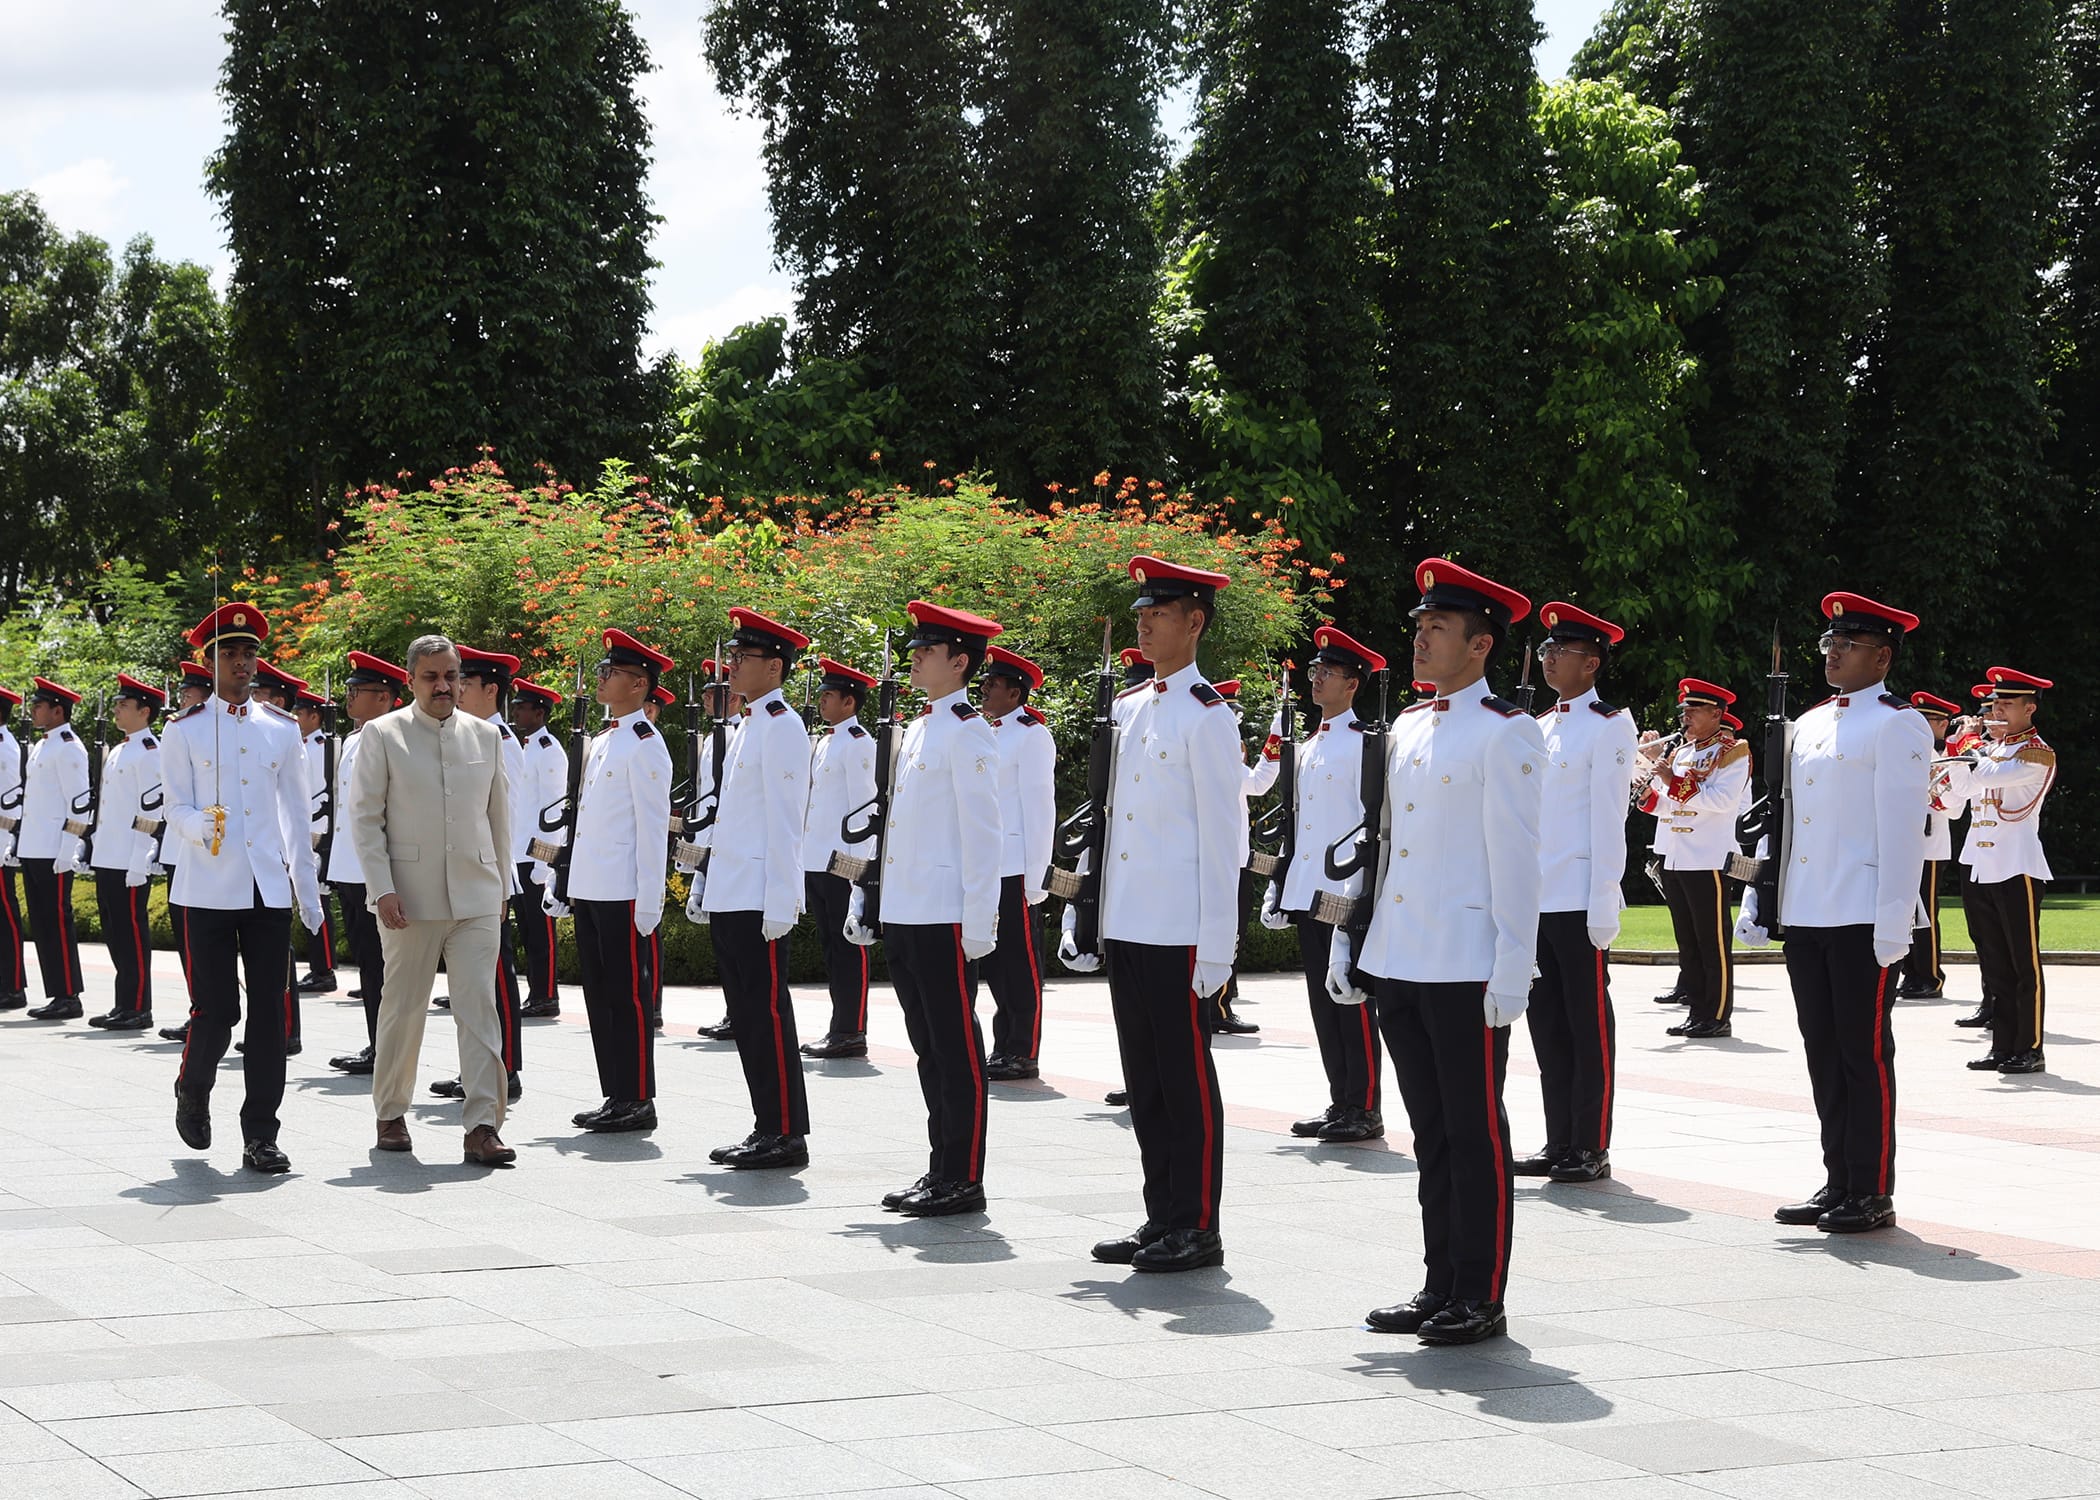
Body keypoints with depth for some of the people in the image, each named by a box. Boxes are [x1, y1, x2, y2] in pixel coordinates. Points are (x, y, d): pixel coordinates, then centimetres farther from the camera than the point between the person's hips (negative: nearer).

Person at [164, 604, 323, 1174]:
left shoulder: (282, 730, 11)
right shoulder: (184, 731, 2)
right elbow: (177, 808, -2)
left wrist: (307, 886, 14)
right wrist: (203, 827, -25)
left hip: (270, 888, 3)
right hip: (210, 888, -3)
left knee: (269, 1012, -1)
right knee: (214, 1010, -4)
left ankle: (260, 1136, 5)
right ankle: (192, 1094, 26)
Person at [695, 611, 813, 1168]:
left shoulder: (782, 726, -11)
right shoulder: (750, 725, 18)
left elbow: (784, 822, -16)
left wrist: (778, 904, -20)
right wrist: (704, 885, 21)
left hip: (759, 901, -10)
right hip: (730, 896, 10)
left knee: (768, 1013, -6)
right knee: (746, 1015, 11)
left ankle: (787, 1135, -2)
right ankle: (766, 1128, 16)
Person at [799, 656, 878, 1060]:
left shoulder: (858, 743, -10)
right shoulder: (824, 743, 18)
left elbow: (862, 804, -14)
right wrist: (804, 863, 19)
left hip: (841, 862, -9)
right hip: (816, 861, 9)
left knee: (849, 948, -5)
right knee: (832, 947, 11)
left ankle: (852, 1033, -3)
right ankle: (841, 1028, 16)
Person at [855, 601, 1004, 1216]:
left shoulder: (969, 735, -11)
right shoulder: (917, 730, 16)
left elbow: (983, 835, -15)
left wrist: (978, 923, -18)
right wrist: (865, 900, 17)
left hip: (945, 919, -9)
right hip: (904, 914, 9)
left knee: (957, 1050, -3)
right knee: (929, 1050, 12)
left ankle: (963, 1181, 2)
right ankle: (940, 1170, 18)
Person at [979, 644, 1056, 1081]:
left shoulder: (1032, 735, -7)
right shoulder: (986, 733, 17)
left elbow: (1039, 807, -11)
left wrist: (1035, 877, -15)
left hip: (1015, 871, -8)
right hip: (983, 870, 8)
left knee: (1020, 962, -3)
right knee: (994, 961, 10)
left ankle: (1024, 1055, 1)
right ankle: (1004, 1048, 16)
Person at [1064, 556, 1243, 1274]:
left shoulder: (1207, 715, -9)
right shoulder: (1128, 707, 13)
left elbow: (1222, 835, -11)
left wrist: (1216, 944, -14)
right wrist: (1082, 909, 13)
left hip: (1179, 930, -7)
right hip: (1124, 922, 7)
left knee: (1186, 1078, -2)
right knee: (1144, 1078, 11)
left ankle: (1198, 1228, 4)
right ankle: (1161, 1218, 19)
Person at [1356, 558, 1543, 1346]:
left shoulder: (1506, 734, -8)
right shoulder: (1407, 727, 14)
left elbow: (1515, 859, -12)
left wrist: (1511, 971, -16)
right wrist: (1350, 942, 16)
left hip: (1468, 970, -7)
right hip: (1399, 961, 7)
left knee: (1475, 1133, -1)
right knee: (1431, 1132, 12)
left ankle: (1482, 1297, 5)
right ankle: (1443, 1285, 19)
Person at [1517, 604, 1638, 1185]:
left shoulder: (1609, 726, -6)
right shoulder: (1538, 727, 15)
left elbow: (1608, 821, -11)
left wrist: (1603, 906, -14)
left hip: (1580, 902, -7)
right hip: (1535, 899, 7)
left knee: (1588, 1024, -2)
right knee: (1547, 1022, 9)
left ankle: (1592, 1147, 3)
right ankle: (1559, 1142, 15)